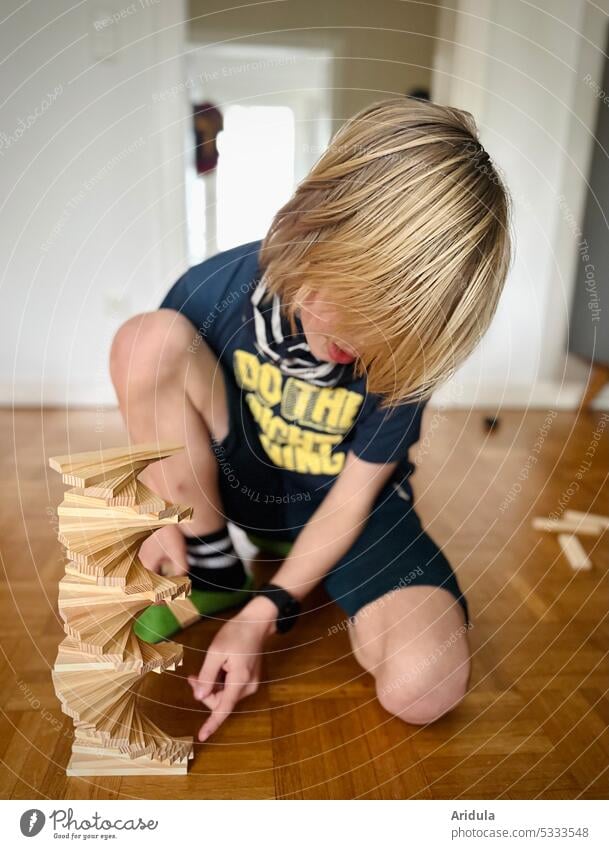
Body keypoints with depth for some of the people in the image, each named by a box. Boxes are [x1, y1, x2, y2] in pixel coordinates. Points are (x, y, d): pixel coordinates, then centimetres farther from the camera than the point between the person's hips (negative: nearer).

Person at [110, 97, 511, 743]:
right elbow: (150, 393, -3)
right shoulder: (212, 290, -21)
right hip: (231, 478, 1)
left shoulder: (404, 344, -22)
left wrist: (264, 613, -23)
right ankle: (214, 569, -9)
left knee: (425, 689, -23)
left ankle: (274, 579, 8)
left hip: (338, 505, 0)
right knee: (148, 338, -26)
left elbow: (352, 495, -17)